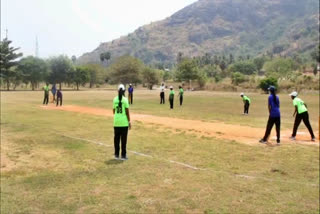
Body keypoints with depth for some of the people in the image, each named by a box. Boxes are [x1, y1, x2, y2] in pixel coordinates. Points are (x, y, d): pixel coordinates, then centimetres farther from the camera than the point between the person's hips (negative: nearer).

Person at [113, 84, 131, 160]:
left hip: (116, 122, 3)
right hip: (124, 122, -3)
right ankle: (123, 155, 9)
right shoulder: (125, 100, -8)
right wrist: (129, 122, -2)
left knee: (116, 138, 12)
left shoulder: (115, 99, 1)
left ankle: (116, 155, 19)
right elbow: (127, 112, -8)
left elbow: (114, 111, 6)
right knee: (123, 139, 4)